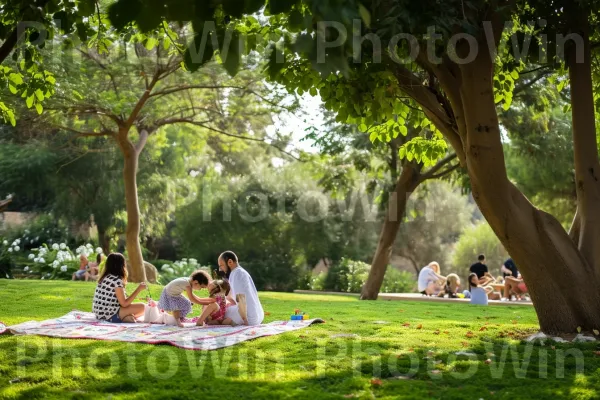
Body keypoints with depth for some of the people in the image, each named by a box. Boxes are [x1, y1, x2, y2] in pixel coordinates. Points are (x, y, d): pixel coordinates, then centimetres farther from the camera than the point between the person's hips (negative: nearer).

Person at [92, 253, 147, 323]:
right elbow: (124, 304, -14)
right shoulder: (116, 280, -16)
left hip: (100, 314, 9)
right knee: (142, 307, -6)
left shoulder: (105, 278, 10)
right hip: (109, 315, -9)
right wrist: (139, 289, -10)